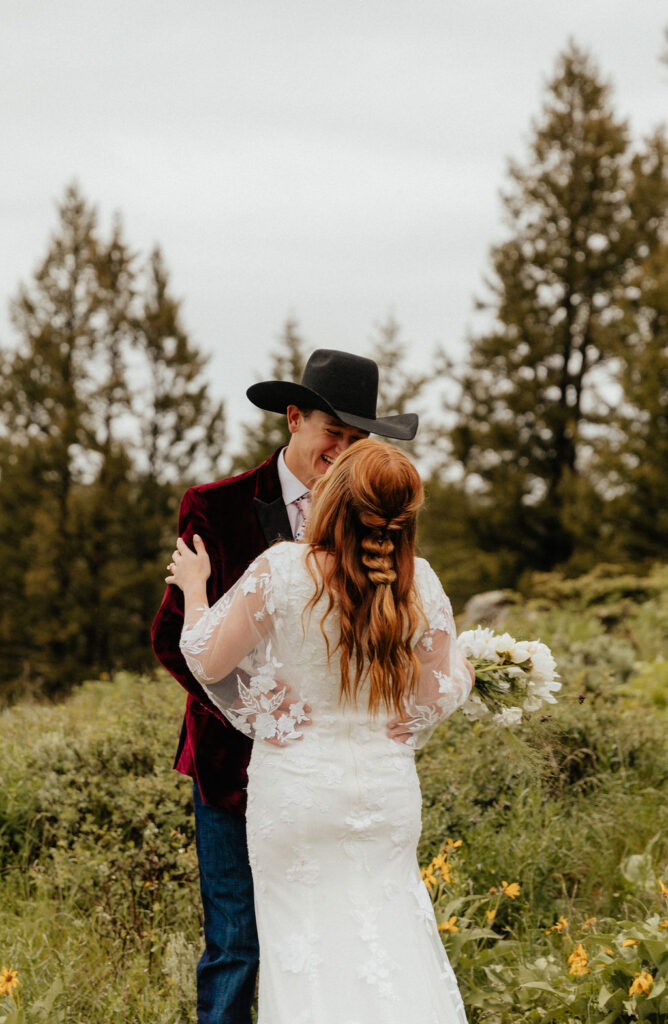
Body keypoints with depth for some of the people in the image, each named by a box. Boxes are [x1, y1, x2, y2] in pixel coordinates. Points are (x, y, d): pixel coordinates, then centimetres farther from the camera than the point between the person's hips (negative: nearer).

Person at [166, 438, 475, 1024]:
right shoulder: (420, 584, -9)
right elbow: (437, 697, -1)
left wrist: (194, 588, 8)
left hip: (297, 786, -2)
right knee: (391, 929, 16)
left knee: (302, 934, 10)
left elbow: (208, 661, -8)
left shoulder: (281, 571, -18)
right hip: (387, 787, 2)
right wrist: (464, 673, 22)